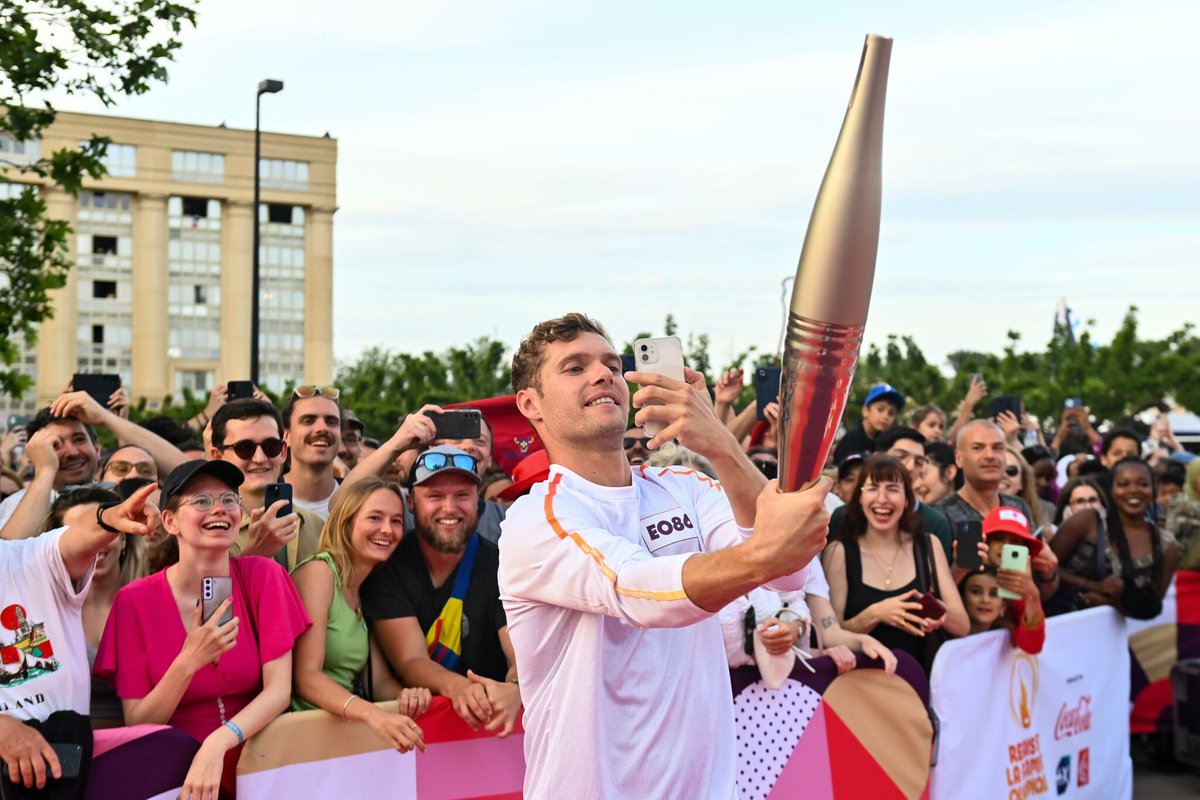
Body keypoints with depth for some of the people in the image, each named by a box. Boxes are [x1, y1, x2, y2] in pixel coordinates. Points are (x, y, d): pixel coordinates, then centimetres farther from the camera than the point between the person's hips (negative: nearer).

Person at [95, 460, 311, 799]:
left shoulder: (262, 576, -4)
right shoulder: (136, 600, -5)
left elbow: (279, 689, -10)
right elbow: (136, 724, -6)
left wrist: (216, 744, -25)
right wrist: (188, 661, -21)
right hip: (173, 771, -1)